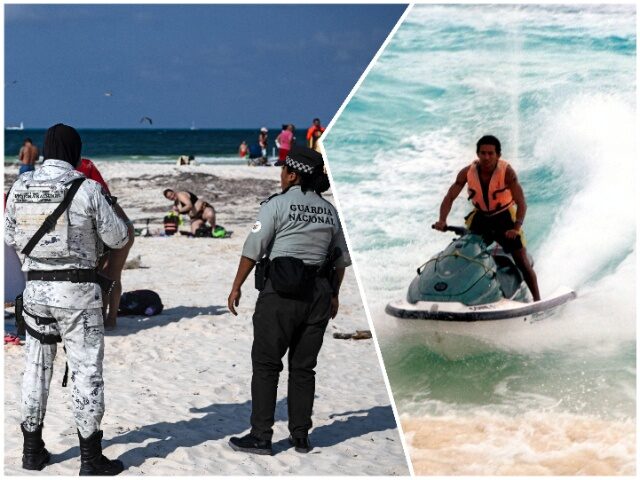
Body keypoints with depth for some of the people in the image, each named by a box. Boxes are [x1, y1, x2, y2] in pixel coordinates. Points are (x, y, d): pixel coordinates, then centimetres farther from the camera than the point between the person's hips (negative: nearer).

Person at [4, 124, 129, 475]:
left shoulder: (20, 187, 1)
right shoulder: (87, 189, -13)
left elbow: (10, 238, 12)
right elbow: (118, 238, -5)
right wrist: (108, 207, 13)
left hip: (35, 287, 5)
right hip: (78, 290, -4)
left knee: (37, 367, 16)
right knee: (86, 370, 2)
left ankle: (33, 450, 23)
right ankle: (91, 458, 6)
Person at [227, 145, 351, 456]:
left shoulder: (278, 205, -7)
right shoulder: (328, 210, 9)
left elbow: (253, 249, -9)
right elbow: (341, 259, 14)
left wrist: (236, 287, -2)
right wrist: (333, 294, 24)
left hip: (281, 292, -5)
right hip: (318, 295, 5)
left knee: (265, 365, 2)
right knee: (303, 366, 12)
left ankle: (260, 436, 1)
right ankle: (301, 436, 14)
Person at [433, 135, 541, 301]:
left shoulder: (506, 172, -24)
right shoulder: (467, 172, -16)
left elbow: (521, 203, -28)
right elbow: (450, 197, -13)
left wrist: (516, 228, -43)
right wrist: (442, 220, -30)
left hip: (505, 217, -3)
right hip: (480, 217, 3)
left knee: (522, 261, -6)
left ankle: (537, 300, 3)